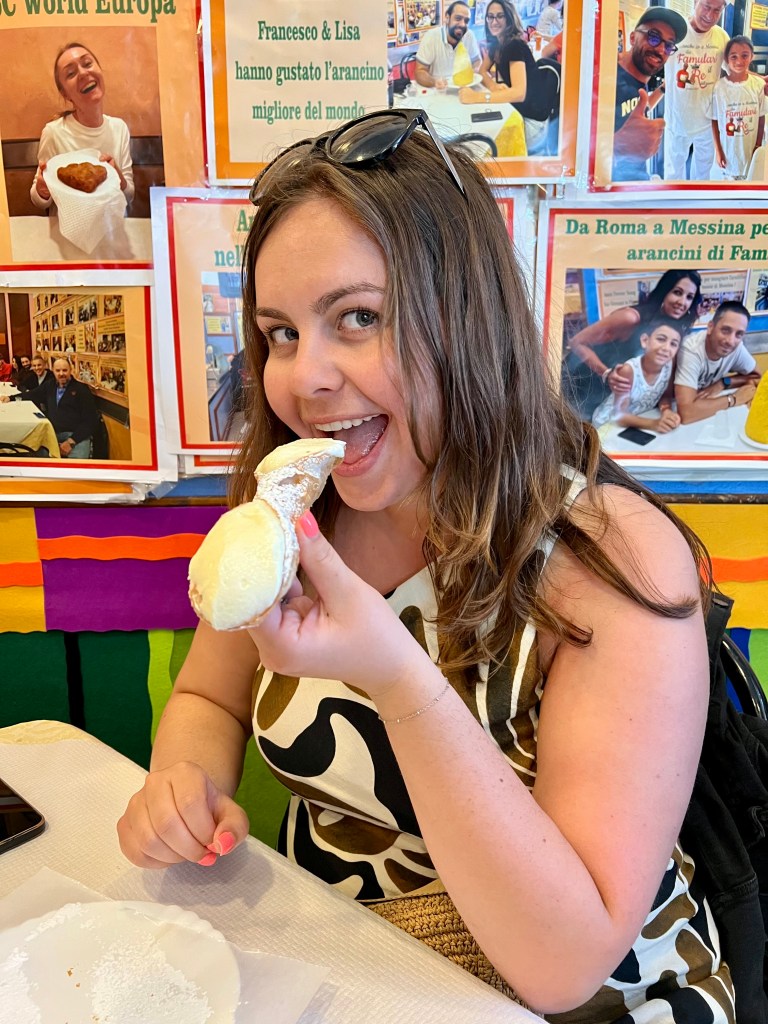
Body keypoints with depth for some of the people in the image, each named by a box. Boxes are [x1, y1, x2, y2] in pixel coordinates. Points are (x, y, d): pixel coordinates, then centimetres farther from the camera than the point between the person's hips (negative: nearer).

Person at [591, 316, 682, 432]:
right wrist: (653, 424, -43)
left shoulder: (670, 363, -16)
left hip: (640, 420, 6)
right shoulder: (628, 370, -30)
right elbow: (620, 416, -28)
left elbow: (666, 396, 0)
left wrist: (666, 411, -23)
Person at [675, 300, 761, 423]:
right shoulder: (690, 351, -33)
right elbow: (687, 413, -44)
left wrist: (722, 384, -16)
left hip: (707, 419, 5)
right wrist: (733, 399, -28)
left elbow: (756, 377, 5)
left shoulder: (737, 346, -15)